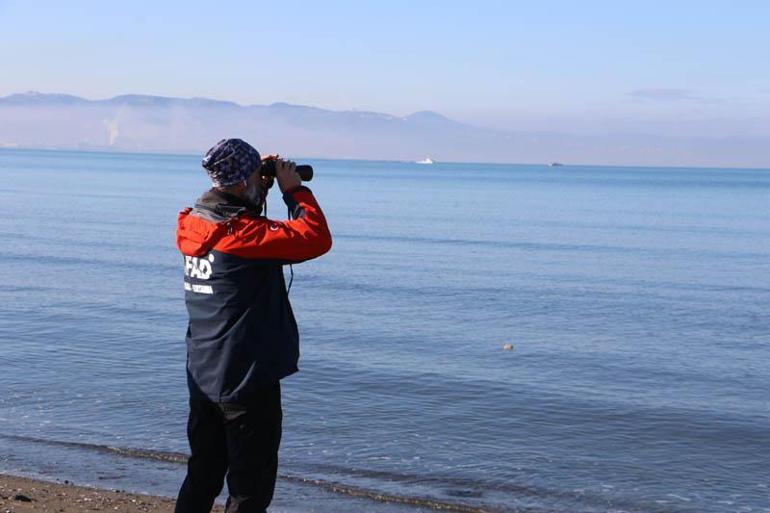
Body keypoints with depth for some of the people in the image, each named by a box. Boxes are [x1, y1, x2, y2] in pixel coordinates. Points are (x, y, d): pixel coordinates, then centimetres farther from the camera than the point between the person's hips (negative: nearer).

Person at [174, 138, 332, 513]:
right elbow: (317, 238, -25)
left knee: (202, 476, 20)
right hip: (247, 380, -8)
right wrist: (294, 189, -12)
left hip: (202, 377, 8)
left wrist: (261, 191, 9)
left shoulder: (192, 223, 2)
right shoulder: (242, 232, -22)